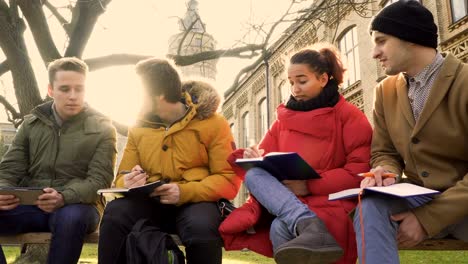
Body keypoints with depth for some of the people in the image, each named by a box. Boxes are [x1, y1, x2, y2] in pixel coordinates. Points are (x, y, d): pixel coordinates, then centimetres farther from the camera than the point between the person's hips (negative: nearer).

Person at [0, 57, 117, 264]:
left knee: (71, 218, -38)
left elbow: (99, 180, -7)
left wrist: (64, 198, -26)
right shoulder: (31, 123, 12)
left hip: (77, 205, -3)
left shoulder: (102, 129, 1)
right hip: (30, 205, 3)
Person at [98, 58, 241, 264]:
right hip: (151, 202, 3)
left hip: (195, 201, -3)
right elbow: (122, 177, 9)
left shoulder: (213, 123, -4)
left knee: (201, 227, -37)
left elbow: (229, 180, -9)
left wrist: (185, 192, -24)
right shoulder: (138, 128, 9)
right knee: (115, 212, -28)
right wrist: (129, 183, -17)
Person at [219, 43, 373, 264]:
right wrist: (254, 158, -16)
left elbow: (359, 172, -11)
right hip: (289, 202, 7)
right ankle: (310, 229, -51)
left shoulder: (349, 115, 0)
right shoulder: (284, 119, 14)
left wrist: (309, 185, -21)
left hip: (332, 201, -7)